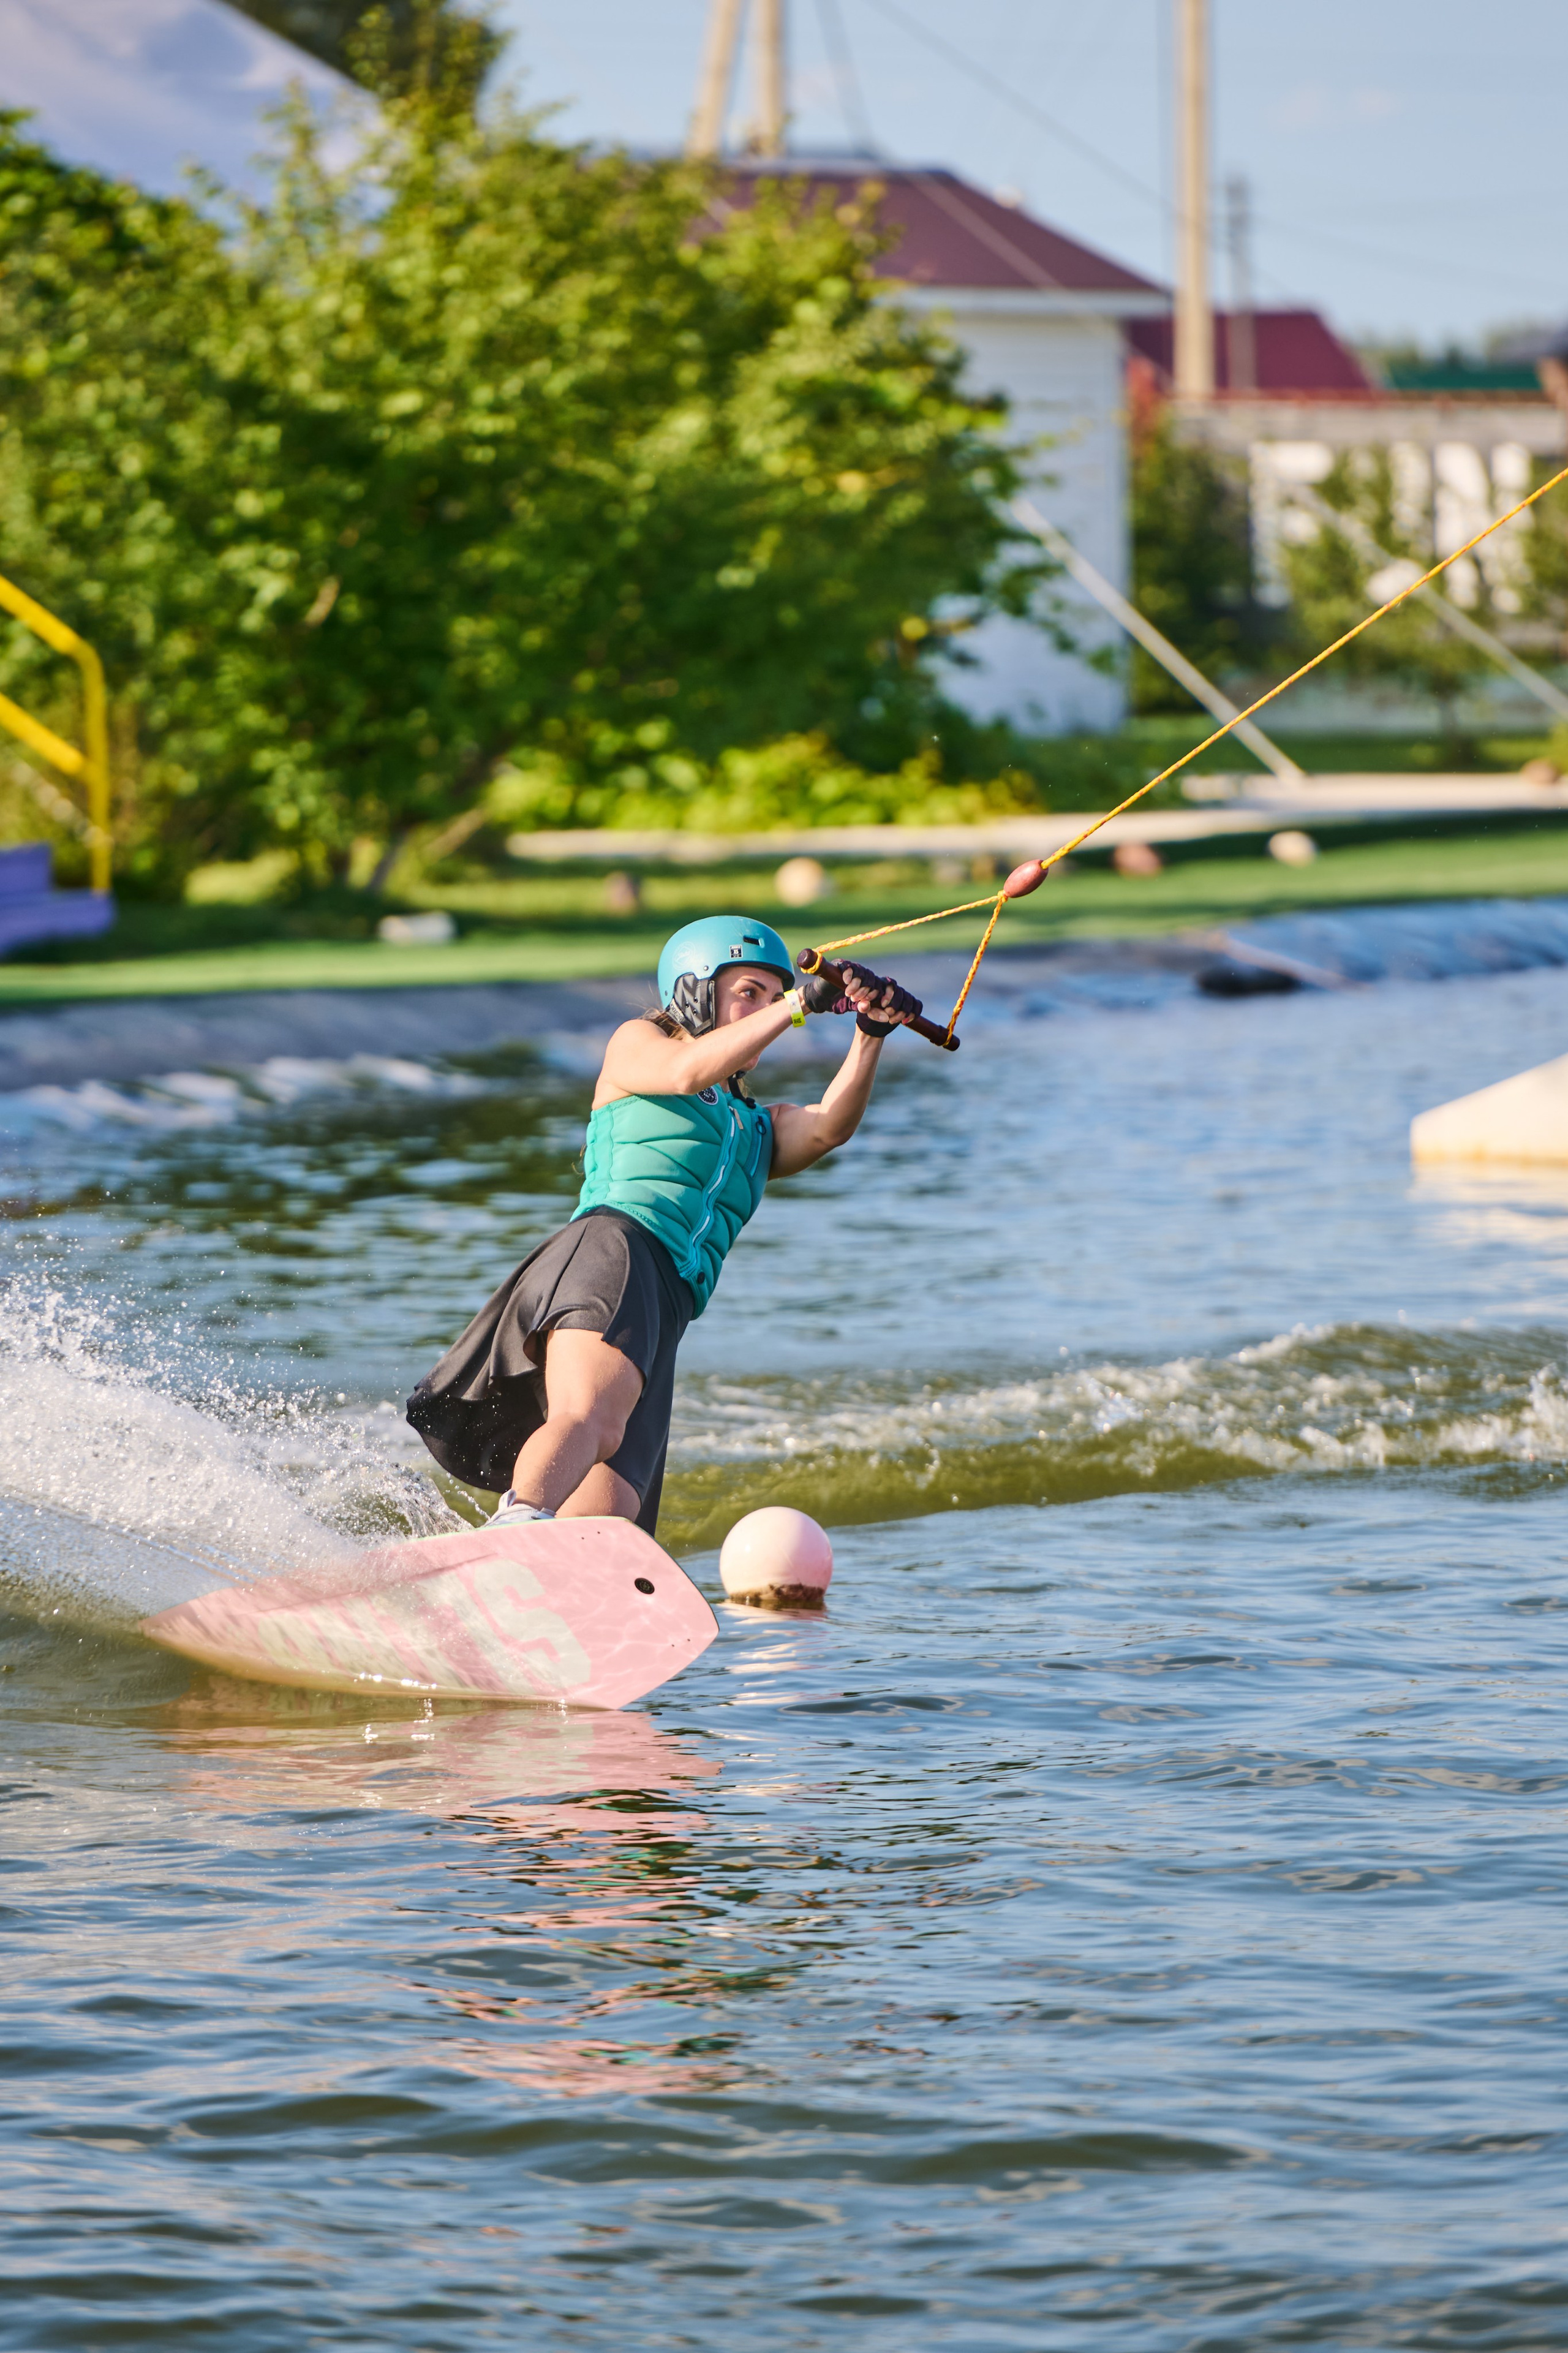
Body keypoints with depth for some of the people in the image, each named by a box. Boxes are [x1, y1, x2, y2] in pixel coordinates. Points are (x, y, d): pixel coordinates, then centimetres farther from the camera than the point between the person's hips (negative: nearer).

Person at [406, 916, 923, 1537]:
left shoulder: (760, 1132, 36)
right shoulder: (635, 1044, 23)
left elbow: (828, 1128, 12)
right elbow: (687, 1071, -2)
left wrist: (870, 1036, -6)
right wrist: (800, 1003, -6)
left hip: (663, 1316, 6)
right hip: (610, 1251, -6)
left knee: (600, 1520, -17)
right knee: (591, 1419, -38)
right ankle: (520, 1523, -61)